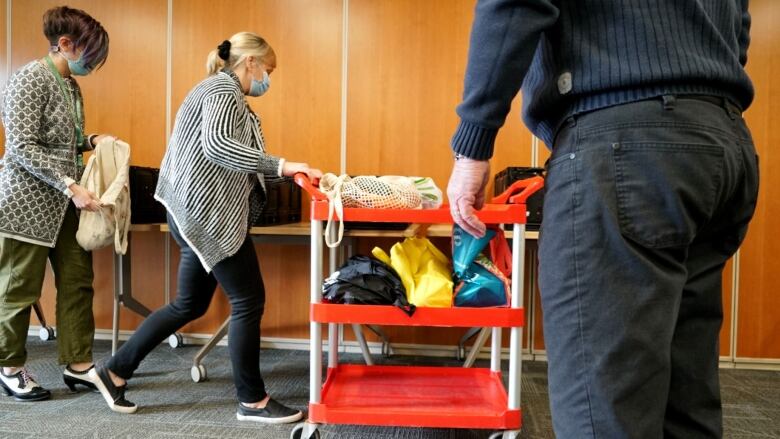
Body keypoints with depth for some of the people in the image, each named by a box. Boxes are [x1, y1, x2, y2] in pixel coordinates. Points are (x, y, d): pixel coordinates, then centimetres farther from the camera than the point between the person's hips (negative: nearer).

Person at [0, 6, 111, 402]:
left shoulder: (70, 85, 13)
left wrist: (91, 141, 4)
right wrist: (71, 187, -25)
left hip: (64, 203, 8)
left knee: (77, 283, 7)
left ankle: (78, 365, 17)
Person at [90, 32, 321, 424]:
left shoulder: (225, 93, 21)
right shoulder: (223, 88, -10)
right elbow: (216, 146, -29)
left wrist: (283, 170, 10)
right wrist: (281, 166, -30)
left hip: (203, 214, 11)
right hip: (207, 214, -11)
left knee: (190, 305, 16)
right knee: (249, 301, -3)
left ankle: (115, 372, 28)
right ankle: (252, 401, 11)